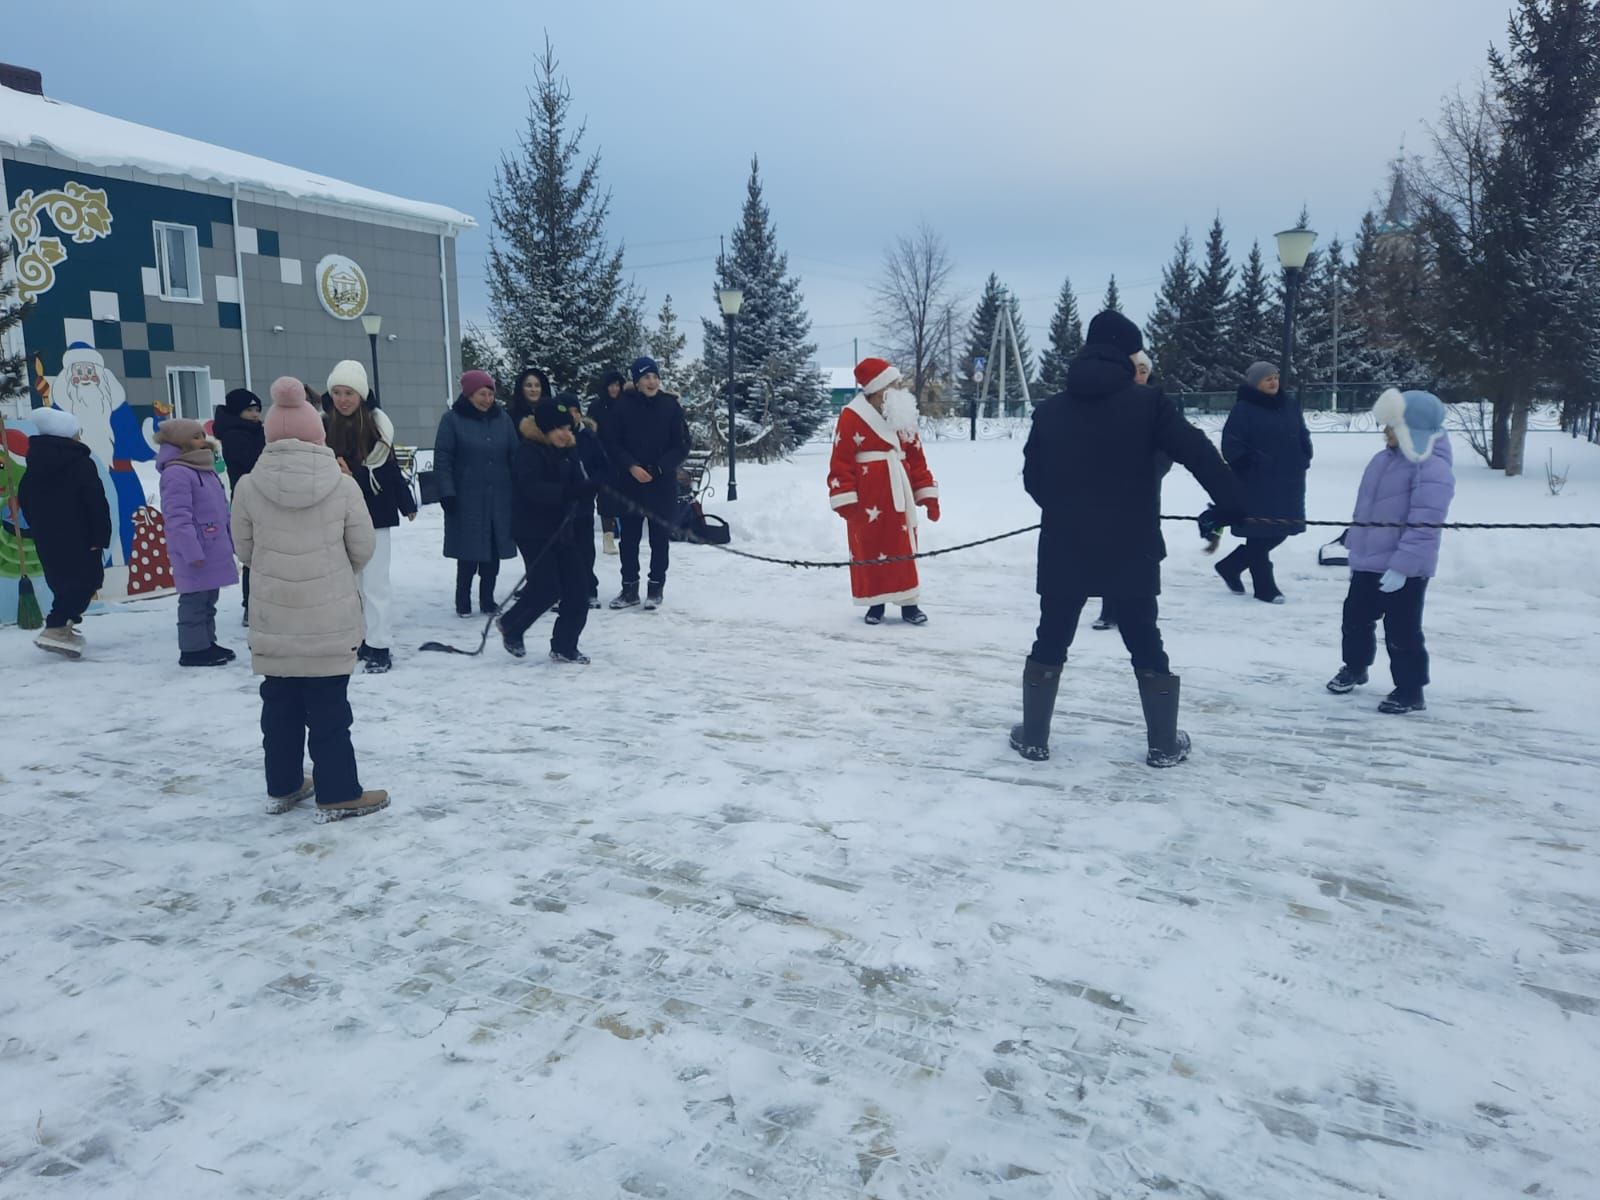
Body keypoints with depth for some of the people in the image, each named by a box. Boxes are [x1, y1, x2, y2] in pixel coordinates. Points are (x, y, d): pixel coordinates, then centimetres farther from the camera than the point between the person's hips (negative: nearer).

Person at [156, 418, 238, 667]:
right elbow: (178, 517, -20)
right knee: (194, 600, -3)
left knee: (209, 599, 17)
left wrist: (228, 543, 22)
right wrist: (192, 551, -23)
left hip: (213, 549, 10)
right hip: (196, 552, -10)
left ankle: (207, 643, 26)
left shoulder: (205, 469, 16)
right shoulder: (176, 473, -15)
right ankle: (193, 649, 3)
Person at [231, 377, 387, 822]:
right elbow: (363, 549, -2)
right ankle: (338, 794, 10)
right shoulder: (343, 485, -10)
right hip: (330, 616, -2)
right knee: (329, 708, 4)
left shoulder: (249, 487, -6)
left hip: (274, 616, 2)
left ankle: (283, 786, 28)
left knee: (280, 705, 16)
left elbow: (244, 548, 5)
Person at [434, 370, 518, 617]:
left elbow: (515, 455, 9)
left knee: (493, 552, 7)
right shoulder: (452, 419, -3)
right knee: (469, 552, -2)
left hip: (499, 498, 4)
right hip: (467, 499, -3)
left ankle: (487, 600, 19)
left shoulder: (502, 418, 7)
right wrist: (447, 492, -12)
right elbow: (442, 459, -5)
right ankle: (463, 602, 11)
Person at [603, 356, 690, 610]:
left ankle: (656, 587, 17)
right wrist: (631, 467, -15)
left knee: (659, 537, 6)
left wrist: (659, 468, -12)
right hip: (629, 484, 1)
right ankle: (630, 587, 18)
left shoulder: (671, 405, -2)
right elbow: (612, 443, -1)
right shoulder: (623, 405, -2)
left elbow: (682, 445, -2)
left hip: (663, 485, 0)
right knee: (629, 538, 7)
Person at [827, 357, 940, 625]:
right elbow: (841, 463, -11)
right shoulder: (852, 417, -9)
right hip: (867, 499, -5)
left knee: (904, 549, 6)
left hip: (898, 497, 5)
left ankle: (909, 604, 14)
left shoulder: (903, 416, 11)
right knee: (869, 549, 3)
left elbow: (917, 459, 14)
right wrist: (846, 502, -14)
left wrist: (928, 495, 9)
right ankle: (875, 603, 15)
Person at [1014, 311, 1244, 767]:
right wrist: (1232, 505, -4)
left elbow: (1032, 480, 9)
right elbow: (1199, 454, -12)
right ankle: (1164, 744, 20)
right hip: (1131, 553, -1)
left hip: (1064, 552, 2)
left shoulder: (1049, 411, 3)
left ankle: (1033, 738, 19)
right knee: (1146, 646, 12)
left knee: (1050, 643, 14)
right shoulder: (1147, 403, -7)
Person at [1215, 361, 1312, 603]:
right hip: (1257, 484, -7)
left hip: (1287, 483, 7)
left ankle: (1230, 566, 26)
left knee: (1280, 532, 11)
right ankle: (1265, 587, 10)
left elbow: (1303, 436, 19)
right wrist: (1252, 461, -18)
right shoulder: (1244, 409, -8)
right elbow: (1231, 443, -12)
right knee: (1260, 534, -1)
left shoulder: (1289, 405, 10)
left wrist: (1303, 460, 6)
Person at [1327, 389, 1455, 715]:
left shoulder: (1432, 468, -20)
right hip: (1369, 563, 9)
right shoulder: (1385, 458, 9)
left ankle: (1410, 690, 14)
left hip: (1405, 570, -9)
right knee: (1355, 618, 21)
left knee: (1401, 631, 0)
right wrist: (1356, 549, 22)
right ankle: (1355, 667, 42)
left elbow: (1424, 526, -25)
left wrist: (1401, 566, -27)